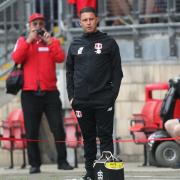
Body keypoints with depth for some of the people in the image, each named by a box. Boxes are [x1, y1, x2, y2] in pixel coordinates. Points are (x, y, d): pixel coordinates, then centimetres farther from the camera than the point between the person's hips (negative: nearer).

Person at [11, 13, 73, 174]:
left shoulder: (52, 41, 10)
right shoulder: (23, 41, 9)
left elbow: (60, 58, -8)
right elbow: (16, 58, -9)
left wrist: (49, 42, -16)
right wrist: (29, 40, -15)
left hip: (50, 92, 0)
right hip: (30, 93, 0)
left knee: (58, 128, -2)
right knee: (31, 131, 1)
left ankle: (62, 161, 4)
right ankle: (34, 164, 7)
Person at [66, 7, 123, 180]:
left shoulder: (109, 43, 3)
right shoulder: (75, 45, 11)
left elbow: (117, 71, 0)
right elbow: (69, 72, 14)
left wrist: (113, 94, -8)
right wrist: (71, 96, 4)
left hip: (103, 100, -3)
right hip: (81, 101, 3)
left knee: (105, 136, -3)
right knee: (88, 137, 8)